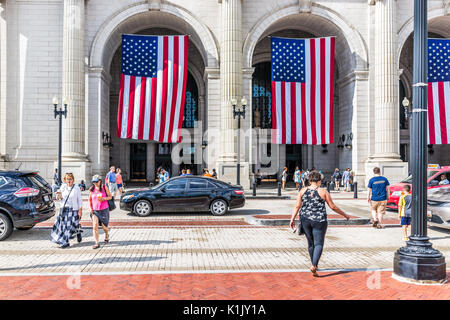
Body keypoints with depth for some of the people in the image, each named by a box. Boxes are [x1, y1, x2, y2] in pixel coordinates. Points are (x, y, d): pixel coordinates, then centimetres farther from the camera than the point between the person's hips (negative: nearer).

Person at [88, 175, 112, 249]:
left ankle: (107, 235, 40)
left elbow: (110, 196, 2)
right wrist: (91, 208, 2)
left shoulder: (104, 187, -4)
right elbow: (90, 200, 12)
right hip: (95, 210, 1)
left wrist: (103, 198, -16)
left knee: (104, 226, 5)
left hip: (104, 209, -1)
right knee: (95, 226, -11)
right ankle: (96, 243, -6)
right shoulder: (91, 189, 1)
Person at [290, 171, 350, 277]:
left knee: (311, 243, 17)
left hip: (305, 220, 4)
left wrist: (292, 219, 2)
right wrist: (345, 215, 11)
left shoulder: (303, 191, 3)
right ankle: (313, 265, -12)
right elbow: (333, 207, -1)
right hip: (319, 220, -4)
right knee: (318, 244, 3)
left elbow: (297, 206, -1)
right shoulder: (323, 192, -4)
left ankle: (314, 264, 31)